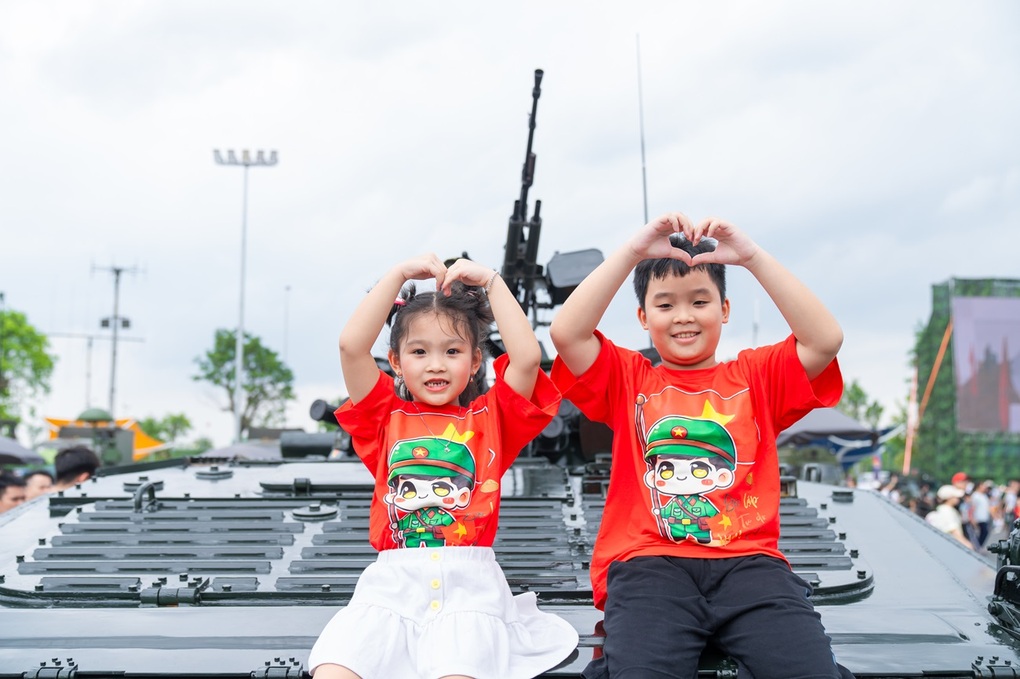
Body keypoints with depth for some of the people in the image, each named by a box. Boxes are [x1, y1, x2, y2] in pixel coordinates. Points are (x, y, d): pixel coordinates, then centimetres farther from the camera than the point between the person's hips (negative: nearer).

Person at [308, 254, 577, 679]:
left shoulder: (490, 418, 15)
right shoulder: (386, 417, 16)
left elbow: (527, 356, -2)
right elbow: (351, 345, 2)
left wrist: (490, 281, 4)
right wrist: (400, 274, 4)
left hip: (469, 583, -1)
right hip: (393, 580, 1)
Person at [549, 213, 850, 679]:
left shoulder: (756, 377, 20)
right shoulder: (628, 379, 18)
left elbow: (826, 340, 3)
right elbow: (566, 333, 1)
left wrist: (752, 256, 0)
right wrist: (633, 251, -2)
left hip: (749, 561, 2)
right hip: (648, 564, -1)